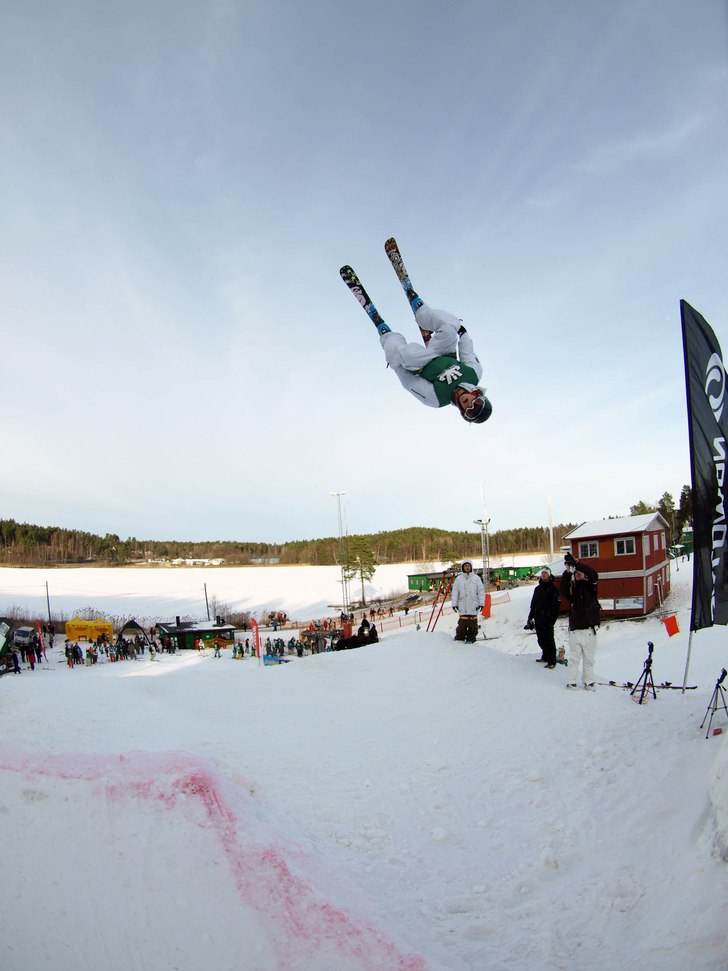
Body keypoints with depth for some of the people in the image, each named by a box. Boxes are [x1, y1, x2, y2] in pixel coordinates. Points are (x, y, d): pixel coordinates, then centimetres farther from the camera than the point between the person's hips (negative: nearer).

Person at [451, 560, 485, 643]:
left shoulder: (476, 578, 6)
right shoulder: (458, 579, 7)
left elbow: (481, 591, 5)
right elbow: (454, 592, 6)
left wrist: (481, 603, -2)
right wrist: (454, 603, 0)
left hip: (474, 606, 0)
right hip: (463, 606, 0)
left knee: (472, 623, 1)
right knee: (462, 623, -1)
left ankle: (470, 639, 11)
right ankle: (459, 638, 10)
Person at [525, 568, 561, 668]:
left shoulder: (552, 589, -7)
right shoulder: (537, 588, 15)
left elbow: (556, 606, -13)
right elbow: (533, 604, 19)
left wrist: (552, 619, -19)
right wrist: (530, 618, 16)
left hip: (547, 621, -7)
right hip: (538, 620, 7)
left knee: (549, 640, -4)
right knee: (541, 639, 13)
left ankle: (551, 661, 3)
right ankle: (545, 656, 28)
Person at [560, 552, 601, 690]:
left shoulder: (590, 587, 2)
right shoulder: (572, 588, 6)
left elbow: (594, 575, -15)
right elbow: (563, 590, -15)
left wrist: (576, 563, -22)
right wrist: (567, 571, -23)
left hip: (589, 630, -1)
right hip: (574, 630, 1)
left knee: (589, 658, 7)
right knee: (574, 658, 4)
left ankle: (589, 681, 17)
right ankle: (572, 681, 10)